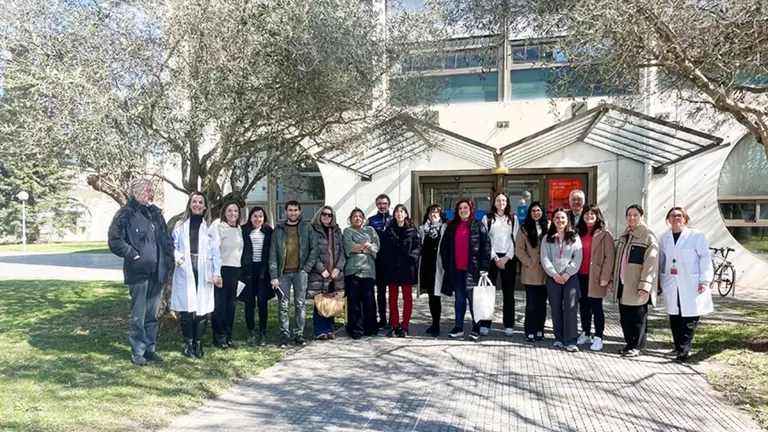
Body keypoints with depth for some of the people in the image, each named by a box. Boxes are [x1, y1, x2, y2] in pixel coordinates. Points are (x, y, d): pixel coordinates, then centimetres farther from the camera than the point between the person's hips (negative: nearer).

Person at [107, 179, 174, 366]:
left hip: (157, 271, 6)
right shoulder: (126, 214, -8)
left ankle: (150, 348, 26)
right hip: (139, 272, -6)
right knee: (138, 315, 3)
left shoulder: (156, 213, 13)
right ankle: (137, 351, 16)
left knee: (152, 314, 15)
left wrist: (169, 257, 8)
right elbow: (114, 240, -13)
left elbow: (166, 238, 20)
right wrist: (132, 254, -15)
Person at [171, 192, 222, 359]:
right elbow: (173, 245, 8)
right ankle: (188, 343, 13)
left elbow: (215, 251, 4)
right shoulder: (180, 225, 9)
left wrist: (216, 273, -4)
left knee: (202, 307, 0)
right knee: (186, 308, 0)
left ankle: (198, 343, 12)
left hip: (204, 272, 0)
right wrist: (177, 257, -13)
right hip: (185, 271, 0)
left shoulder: (210, 227, 7)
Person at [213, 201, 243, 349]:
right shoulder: (220, 228, -7)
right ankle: (219, 338, 9)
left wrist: (240, 272, 15)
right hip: (223, 269, -6)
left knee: (231, 304, 10)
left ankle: (228, 336, 19)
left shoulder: (239, 230, 12)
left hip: (235, 270, 6)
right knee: (220, 304, 0)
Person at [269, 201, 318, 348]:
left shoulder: (306, 228, 5)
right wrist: (274, 276, -5)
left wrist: (307, 267, -6)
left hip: (300, 272, 0)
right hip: (283, 273, 0)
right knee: (283, 305, 0)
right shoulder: (278, 230, 6)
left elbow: (314, 248, 3)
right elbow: (273, 254, 2)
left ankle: (299, 334, 11)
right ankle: (284, 335, 9)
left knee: (300, 304, 3)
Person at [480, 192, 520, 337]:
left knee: (508, 293, 3)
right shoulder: (487, 218, 8)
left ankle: (508, 325, 7)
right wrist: (495, 258, -9)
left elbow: (515, 239, 3)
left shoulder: (513, 218, 11)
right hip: (491, 257, -1)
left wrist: (507, 257, -8)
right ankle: (485, 325, -1)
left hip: (508, 258, 1)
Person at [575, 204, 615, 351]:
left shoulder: (604, 234, -4)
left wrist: (604, 277, -15)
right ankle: (585, 334, 25)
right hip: (581, 275, 5)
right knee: (583, 306, 13)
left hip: (595, 277, -5)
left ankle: (598, 338, 5)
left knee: (596, 307, -1)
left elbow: (609, 256, -9)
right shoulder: (580, 232, 13)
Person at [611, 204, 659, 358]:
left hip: (637, 285, -7)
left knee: (637, 317, 3)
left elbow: (651, 262, -15)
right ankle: (629, 343, 25)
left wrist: (644, 284, -20)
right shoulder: (624, 235, 14)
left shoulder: (648, 236, -8)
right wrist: (613, 278, 14)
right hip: (623, 283, 7)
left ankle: (636, 346, 15)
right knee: (624, 316, 13)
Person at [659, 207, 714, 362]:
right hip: (671, 285, 4)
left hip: (691, 285, -4)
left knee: (690, 317, -2)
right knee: (674, 318, 7)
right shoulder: (664, 238, 11)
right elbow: (661, 260, 16)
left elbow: (705, 259, -5)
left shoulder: (697, 236, -3)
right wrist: (659, 280, 16)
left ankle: (684, 349, 4)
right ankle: (678, 347, 18)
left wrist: (704, 281, -10)